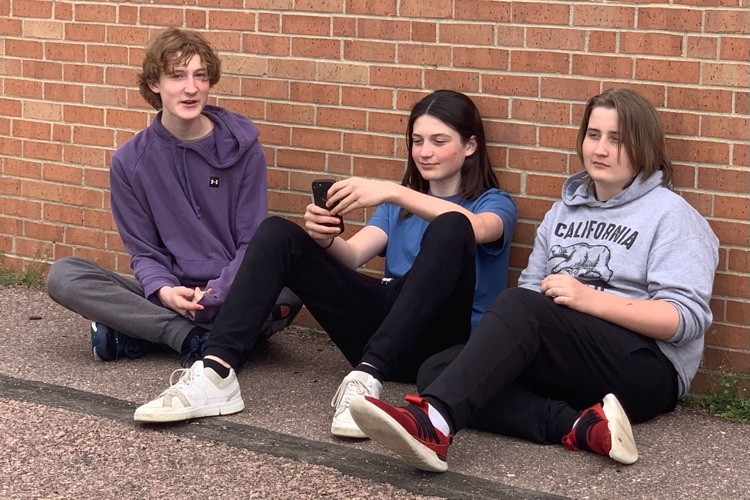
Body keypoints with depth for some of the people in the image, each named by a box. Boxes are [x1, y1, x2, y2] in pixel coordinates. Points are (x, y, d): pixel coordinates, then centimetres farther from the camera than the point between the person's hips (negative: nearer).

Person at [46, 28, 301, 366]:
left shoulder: (242, 148, -1)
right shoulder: (130, 160, 3)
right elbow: (144, 250, 4)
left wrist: (213, 296, -18)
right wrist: (163, 291, -18)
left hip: (231, 294, -1)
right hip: (168, 297, 1)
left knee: (288, 292, -36)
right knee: (63, 275, -21)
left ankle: (134, 331, -22)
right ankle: (193, 337, -27)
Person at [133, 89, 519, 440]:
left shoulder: (495, 204, 12)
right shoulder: (399, 206, 27)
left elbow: (475, 230, -16)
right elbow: (352, 254, 6)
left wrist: (392, 192, -28)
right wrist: (324, 238, -17)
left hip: (439, 337, -4)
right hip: (379, 323, 5)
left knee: (450, 229, -32)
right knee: (278, 233, -10)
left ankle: (367, 377, -47)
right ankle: (216, 373, -30)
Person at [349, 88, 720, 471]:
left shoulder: (671, 215, 1)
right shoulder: (564, 210, 22)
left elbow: (687, 319, -11)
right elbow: (531, 286, 15)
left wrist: (591, 298, -20)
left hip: (646, 368, -7)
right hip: (565, 371, 7)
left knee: (520, 306, -31)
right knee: (436, 370, -17)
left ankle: (433, 422, -54)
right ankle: (581, 428, -34)